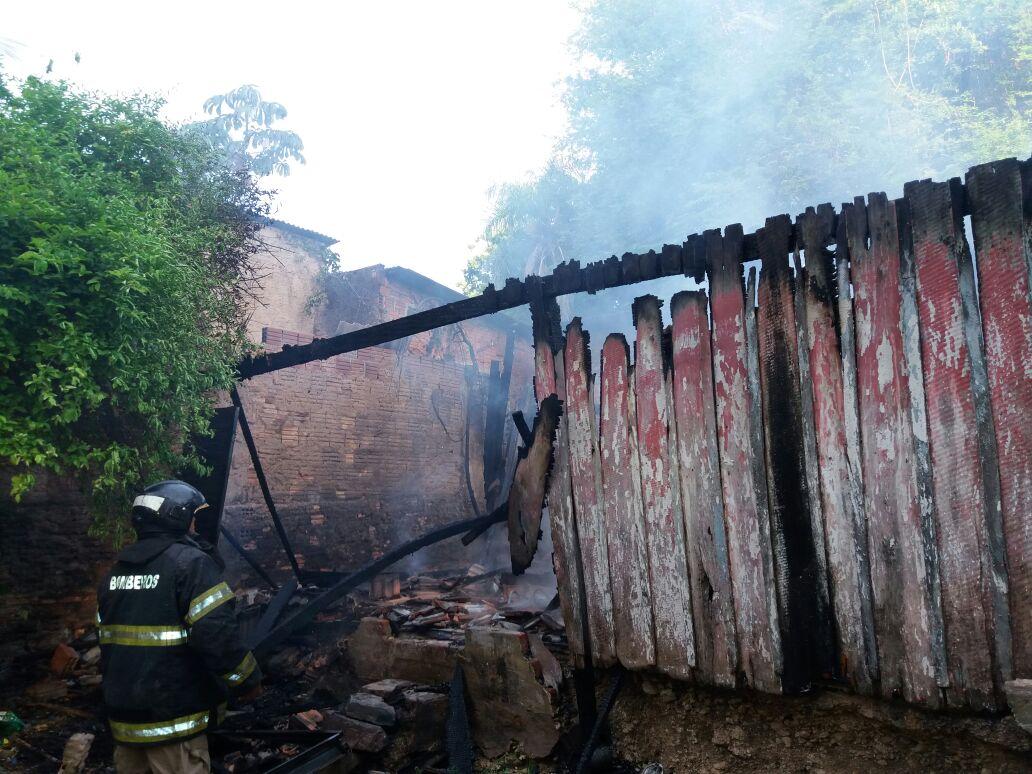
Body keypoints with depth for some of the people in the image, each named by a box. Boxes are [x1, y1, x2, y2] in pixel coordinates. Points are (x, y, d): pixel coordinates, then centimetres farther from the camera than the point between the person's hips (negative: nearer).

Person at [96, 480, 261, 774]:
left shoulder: (116, 571, 10)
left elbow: (108, 641, 19)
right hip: (172, 718, -8)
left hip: (123, 714, 8)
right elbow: (218, 637, -23)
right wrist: (248, 681, -9)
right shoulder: (191, 563, -16)